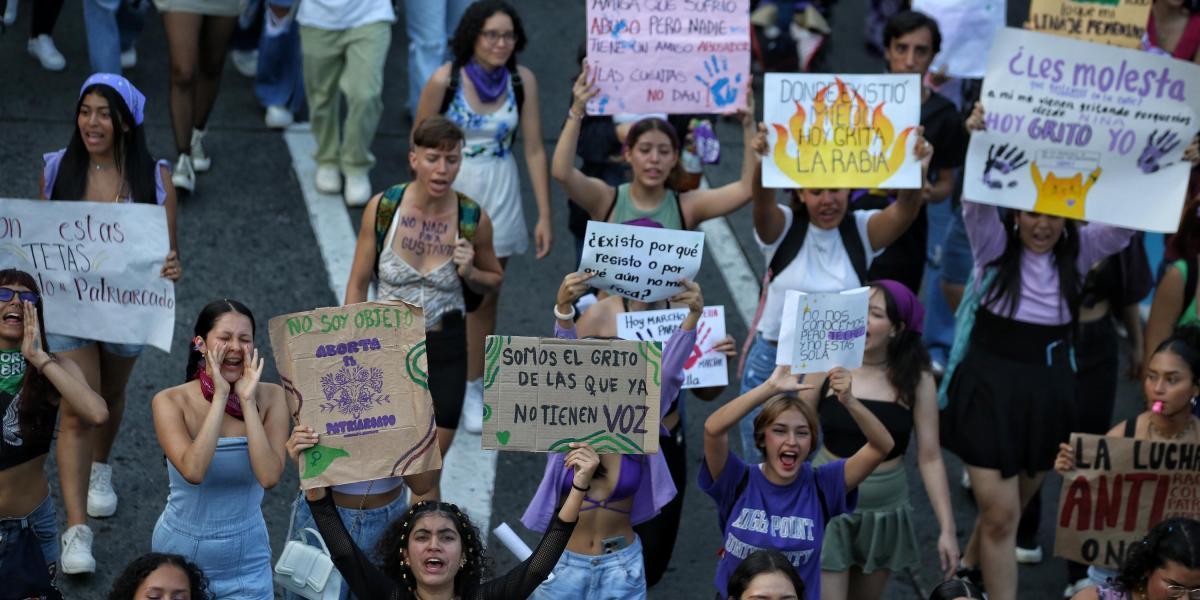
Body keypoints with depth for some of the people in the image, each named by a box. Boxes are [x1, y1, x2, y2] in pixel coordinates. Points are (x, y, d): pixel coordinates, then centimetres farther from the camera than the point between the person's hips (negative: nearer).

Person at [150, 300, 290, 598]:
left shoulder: (270, 398, -10)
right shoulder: (171, 402, -14)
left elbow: (269, 477, -22)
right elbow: (193, 471, -30)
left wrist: (247, 400, -23)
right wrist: (220, 397, -27)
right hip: (180, 552, -1)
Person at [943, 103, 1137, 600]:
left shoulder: (1078, 251, -1)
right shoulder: (994, 245, -7)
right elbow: (978, 200, -24)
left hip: (1049, 389, 4)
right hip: (990, 384, -3)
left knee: (1009, 508, 19)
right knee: (1001, 514, -5)